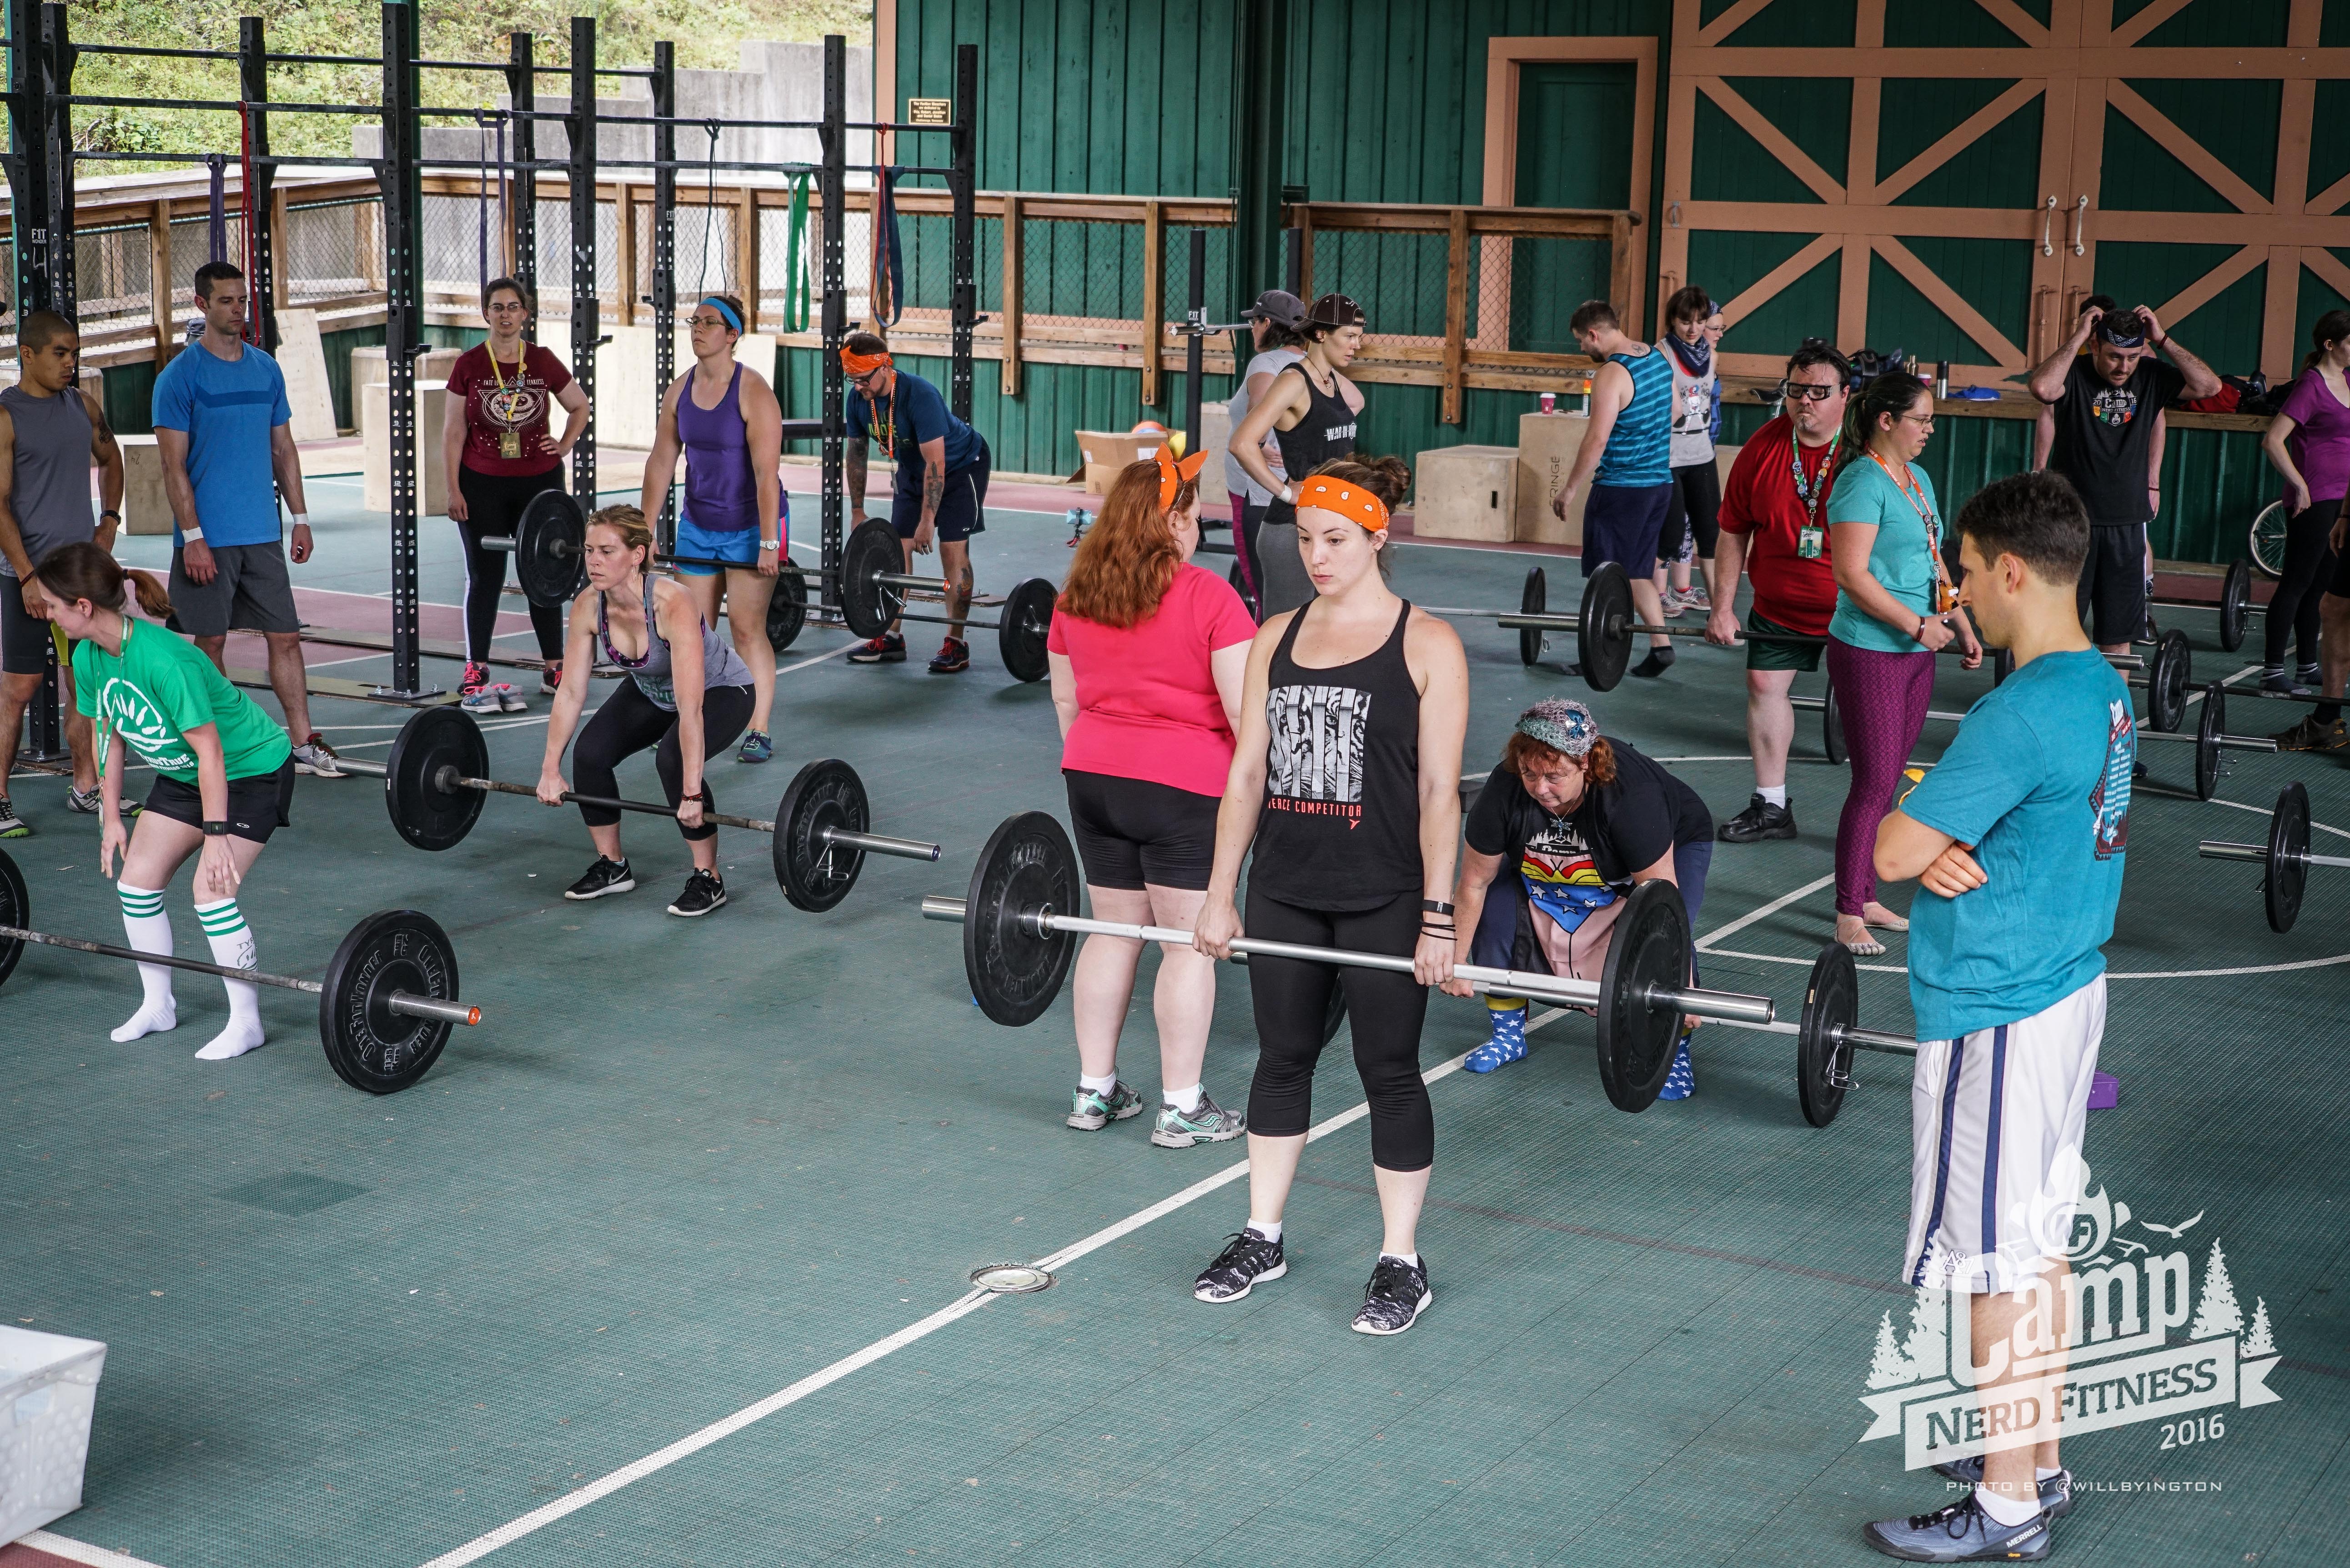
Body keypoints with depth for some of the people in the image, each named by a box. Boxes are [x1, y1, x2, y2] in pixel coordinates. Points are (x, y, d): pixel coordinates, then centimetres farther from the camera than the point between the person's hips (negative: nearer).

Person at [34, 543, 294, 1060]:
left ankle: (246, 1022, -3)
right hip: (182, 774, 8)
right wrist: (111, 818, 8)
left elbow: (209, 751, -30)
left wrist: (215, 835, -28)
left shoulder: (165, 660, -35)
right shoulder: (89, 658, -10)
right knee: (136, 878, 3)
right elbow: (111, 736, 5)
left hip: (253, 769, -8)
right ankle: (158, 1004, 21)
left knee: (211, 891, -18)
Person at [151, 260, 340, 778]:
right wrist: (192, 537, -15)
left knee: (286, 636, 4)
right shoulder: (180, 376, -7)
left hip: (262, 534, 5)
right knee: (211, 641, 3)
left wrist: (301, 518, 9)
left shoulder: (267, 370, 9)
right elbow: (174, 467, -10)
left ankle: (303, 743, 8)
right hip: (210, 537, -5)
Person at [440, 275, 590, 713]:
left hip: (540, 482, 2)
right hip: (483, 485, -2)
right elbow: (453, 432, -2)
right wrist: (454, 489, -6)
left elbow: (580, 407, 17)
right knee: (485, 577, 1)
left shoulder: (544, 362, 2)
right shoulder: (469, 365, -3)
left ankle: (554, 669, 15)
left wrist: (565, 445, 3)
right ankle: (476, 674, 5)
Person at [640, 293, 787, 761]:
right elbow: (661, 463, 6)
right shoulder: (679, 391, 2)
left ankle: (759, 732, 1)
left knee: (747, 628, -6)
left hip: (750, 524, -6)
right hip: (698, 525, 6)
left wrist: (769, 543, -25)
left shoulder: (753, 391, -17)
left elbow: (766, 471, -21)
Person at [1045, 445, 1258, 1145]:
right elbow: (1245, 710, -14)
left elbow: (1065, 699, 14)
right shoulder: (1207, 596, -12)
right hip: (1182, 786, -6)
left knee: (1114, 930, 16)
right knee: (1190, 942, 4)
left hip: (1094, 778, 6)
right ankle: (1182, 1108, 8)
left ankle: (1094, 1092, 21)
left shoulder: (1075, 597, 6)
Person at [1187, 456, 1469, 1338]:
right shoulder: (1276, 638, 7)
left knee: (1389, 1072, 4)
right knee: (1282, 1059, 14)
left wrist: (1437, 919, -12)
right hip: (1284, 892, 5)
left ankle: (1402, 1265, 14)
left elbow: (1439, 790, -9)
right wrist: (1219, 894, 6)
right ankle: (1263, 1240, 27)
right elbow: (1247, 773, 8)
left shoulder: (1426, 645, -6)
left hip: (1383, 899, -4)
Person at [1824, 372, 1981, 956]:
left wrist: (1963, 626, 16)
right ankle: (1848, 914, 2)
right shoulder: (1862, 482, -14)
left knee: (1889, 782, 12)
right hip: (1870, 652, -8)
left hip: (1917, 651, 8)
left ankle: (1867, 899, 21)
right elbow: (1851, 574, -20)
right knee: (1873, 783, -6)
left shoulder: (1919, 480, 14)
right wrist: (1917, 625, -18)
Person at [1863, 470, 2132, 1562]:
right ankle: (2038, 1461, 30)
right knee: (2039, 1243, 18)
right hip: (2066, 985, 9)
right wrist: (1950, 850, -9)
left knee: (2000, 1260, 1)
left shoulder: (2022, 715, -24)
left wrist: (1928, 847, 0)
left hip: (1997, 1015, -9)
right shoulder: (2104, 691, 7)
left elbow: (1893, 851, -21)